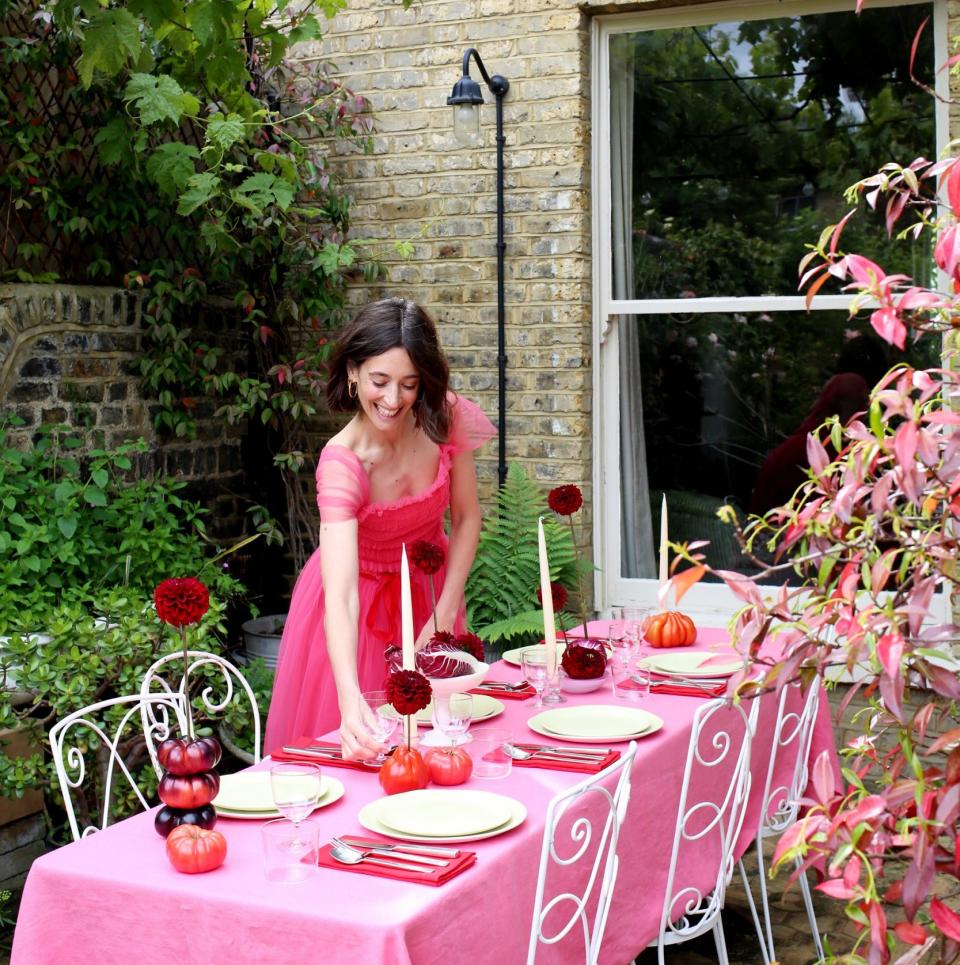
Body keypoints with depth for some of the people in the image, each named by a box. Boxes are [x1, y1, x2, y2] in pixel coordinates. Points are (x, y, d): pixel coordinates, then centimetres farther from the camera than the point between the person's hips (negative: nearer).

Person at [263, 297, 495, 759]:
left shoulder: (446, 419, -22)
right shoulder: (342, 462, -34)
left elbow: (467, 519, -6)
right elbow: (340, 595, -43)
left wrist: (445, 615, -13)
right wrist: (350, 701, -57)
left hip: (429, 590, 4)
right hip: (361, 602, -4)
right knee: (363, 746, 7)